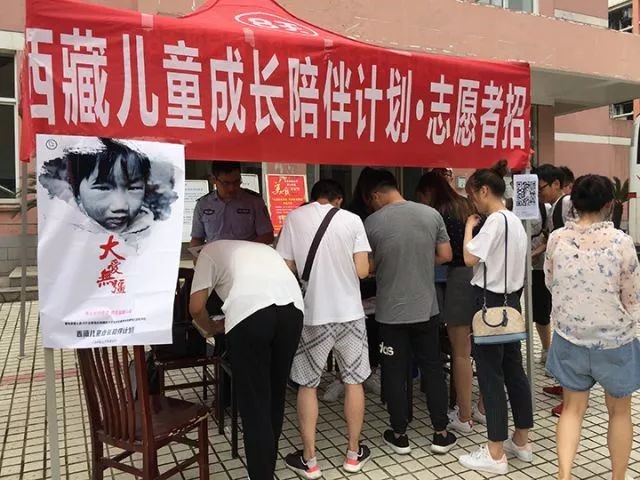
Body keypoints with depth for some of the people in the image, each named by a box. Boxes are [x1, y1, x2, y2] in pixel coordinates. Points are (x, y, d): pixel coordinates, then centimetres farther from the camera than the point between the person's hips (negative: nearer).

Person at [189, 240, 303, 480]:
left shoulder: (210, 251, 26)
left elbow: (196, 307, 15)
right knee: (275, 392, 21)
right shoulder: (261, 247, 40)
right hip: (292, 307, 5)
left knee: (253, 402, 8)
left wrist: (213, 327, 36)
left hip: (250, 312, -5)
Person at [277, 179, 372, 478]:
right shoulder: (352, 220, -3)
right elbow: (362, 271, -7)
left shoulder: (294, 218, -3)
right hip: (349, 312, 1)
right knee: (354, 381, 15)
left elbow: (286, 268, -4)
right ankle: (354, 454, 26)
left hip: (312, 314, 0)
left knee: (307, 385, 13)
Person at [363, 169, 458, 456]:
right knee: (432, 369, 15)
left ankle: (400, 436, 22)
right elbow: (445, 256, 4)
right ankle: (441, 434, 24)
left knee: (394, 373, 10)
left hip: (390, 312, -2)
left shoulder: (372, 223, -11)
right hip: (426, 308, 3)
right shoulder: (431, 214, -3)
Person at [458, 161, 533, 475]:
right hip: (511, 302, 10)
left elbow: (470, 258, -21)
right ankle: (521, 441, 28)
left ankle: (495, 455, 7)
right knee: (513, 370, 16)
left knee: (491, 376, -2)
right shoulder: (515, 221, 13)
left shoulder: (494, 220, -17)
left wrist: (469, 226, -9)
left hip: (490, 303, -10)